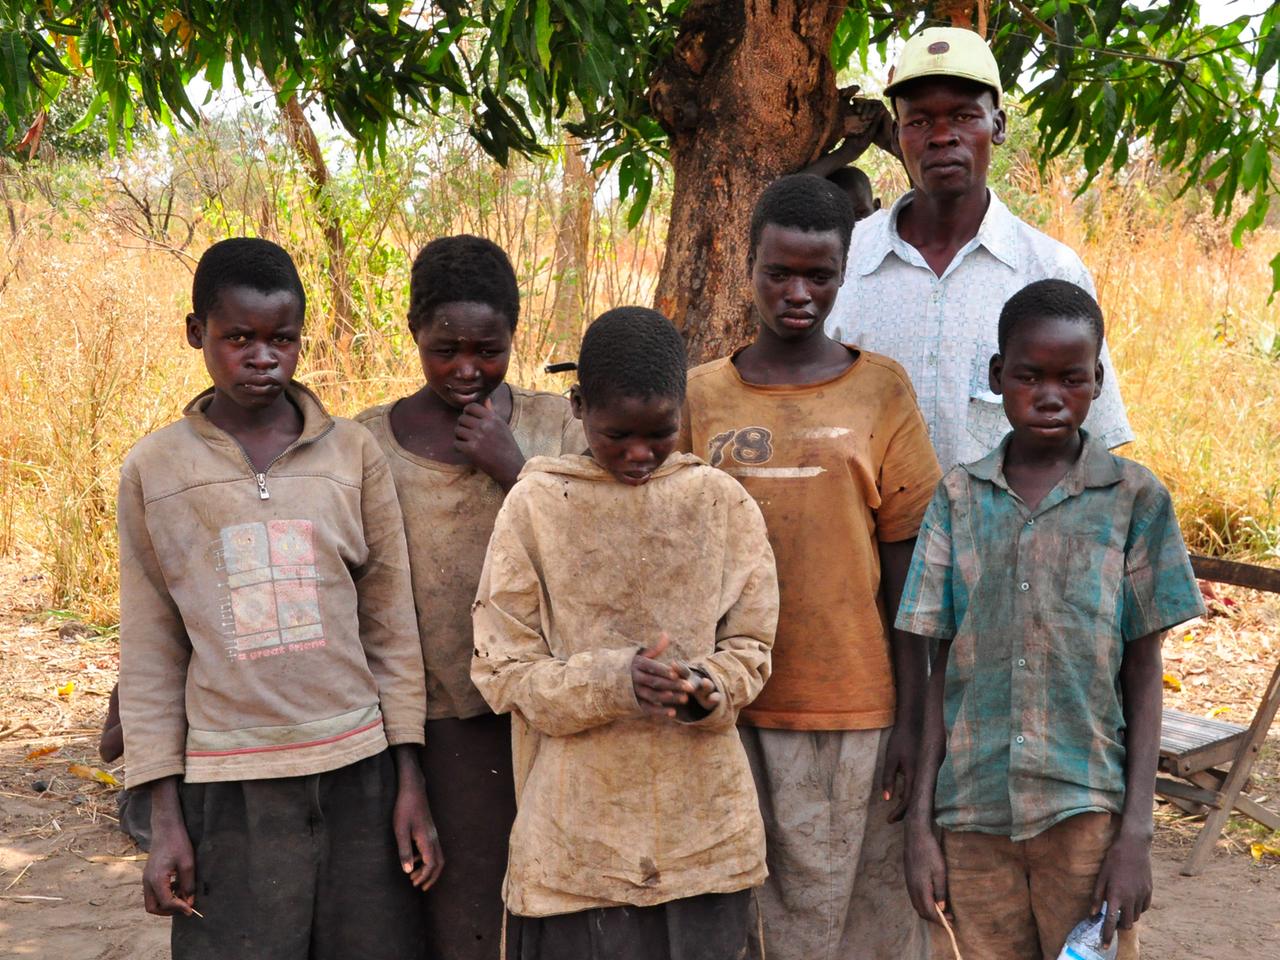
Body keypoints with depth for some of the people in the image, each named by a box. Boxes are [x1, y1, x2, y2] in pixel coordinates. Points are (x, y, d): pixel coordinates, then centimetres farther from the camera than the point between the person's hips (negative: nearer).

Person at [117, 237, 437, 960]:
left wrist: (410, 781, 2)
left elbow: (391, 625, 5)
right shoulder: (153, 469, 2)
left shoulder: (355, 453, 3)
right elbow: (152, 652, 3)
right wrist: (165, 816, 0)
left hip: (358, 769, 1)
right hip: (229, 784, -1)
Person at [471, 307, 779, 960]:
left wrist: (709, 688, -16)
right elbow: (504, 670, -5)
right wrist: (614, 681, -22)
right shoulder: (535, 508, -4)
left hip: (704, 826, 2)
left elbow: (750, 645, 7)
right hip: (579, 832, -2)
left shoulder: (721, 501, 3)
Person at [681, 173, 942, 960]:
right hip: (734, 710, 1)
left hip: (856, 709, -1)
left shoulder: (881, 390, 1)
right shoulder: (702, 397, 4)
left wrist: (911, 719, -1)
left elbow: (904, 573, 1)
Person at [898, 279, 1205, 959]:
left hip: (1087, 809, -1)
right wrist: (920, 824, 1)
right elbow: (943, 672, 5)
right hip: (975, 814, 2)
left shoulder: (1135, 500, 0)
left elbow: (1143, 677, 1)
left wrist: (1136, 833, -6)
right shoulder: (959, 499, 4)